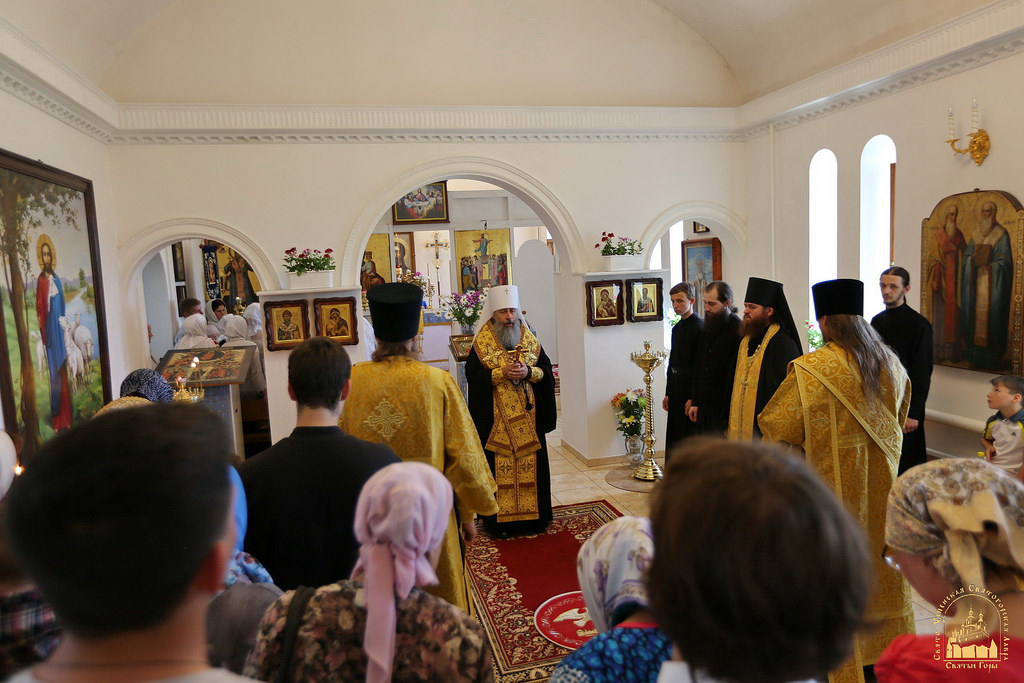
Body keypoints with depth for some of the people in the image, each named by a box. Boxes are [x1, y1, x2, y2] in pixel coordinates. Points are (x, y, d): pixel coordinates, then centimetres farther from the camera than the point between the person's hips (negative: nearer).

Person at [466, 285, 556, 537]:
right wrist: (503, 373, -20)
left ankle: (532, 516, 21)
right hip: (495, 419, -3)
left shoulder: (530, 339, 7)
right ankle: (500, 518, 13)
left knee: (530, 464, 8)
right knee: (498, 467, 2)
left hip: (528, 417, 3)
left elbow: (546, 370, 5)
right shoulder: (482, 343, -2)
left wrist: (528, 372, -15)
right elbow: (473, 375, -9)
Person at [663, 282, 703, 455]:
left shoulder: (700, 328, -12)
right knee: (674, 435, 12)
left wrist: (693, 397, -19)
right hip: (676, 388, 8)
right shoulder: (677, 328, 14)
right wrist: (668, 393, 16)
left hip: (690, 387, -8)